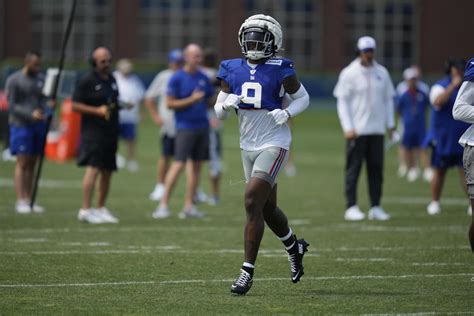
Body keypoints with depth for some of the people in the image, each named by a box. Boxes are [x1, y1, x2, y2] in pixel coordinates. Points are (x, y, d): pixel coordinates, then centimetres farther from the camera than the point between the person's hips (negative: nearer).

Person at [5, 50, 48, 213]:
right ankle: (20, 201, -10)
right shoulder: (14, 80, -6)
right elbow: (11, 105, -10)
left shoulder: (40, 78, 11)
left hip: (38, 126, 5)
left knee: (32, 164, 6)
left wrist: (45, 114, -5)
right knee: (22, 163, -9)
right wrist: (31, 114, -20)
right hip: (21, 125, -5)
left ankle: (29, 200, 9)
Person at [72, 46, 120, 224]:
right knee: (93, 169, -16)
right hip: (93, 131, -8)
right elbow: (75, 105, -10)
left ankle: (101, 209, 22)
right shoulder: (87, 81, -7)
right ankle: (85, 210, -18)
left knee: (107, 171, 11)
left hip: (111, 132, 8)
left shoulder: (112, 80, 16)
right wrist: (98, 110, -19)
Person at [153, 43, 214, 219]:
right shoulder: (177, 78, -6)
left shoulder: (203, 78, 10)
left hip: (202, 126, 6)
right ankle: (163, 205, -9)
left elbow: (211, 99, 20)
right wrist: (191, 100, -16)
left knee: (197, 165, 6)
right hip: (185, 127, -6)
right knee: (179, 164, -12)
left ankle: (189, 206, 11)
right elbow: (170, 103, -8)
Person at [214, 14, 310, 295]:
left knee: (253, 202, -16)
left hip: (273, 143, -6)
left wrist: (287, 113, -16)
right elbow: (219, 111, 9)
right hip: (248, 145, 6)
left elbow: (303, 98, 3)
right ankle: (294, 247, 44)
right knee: (267, 208, 16)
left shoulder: (280, 70, -8)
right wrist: (226, 105, -14)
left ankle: (248, 271, -13)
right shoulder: (233, 70, 4)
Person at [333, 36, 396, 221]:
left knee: (376, 168, 4)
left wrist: (390, 124, 9)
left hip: (377, 130, 4)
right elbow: (342, 101, -4)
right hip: (356, 130, -4)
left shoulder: (382, 73, 11)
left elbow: (388, 99, 17)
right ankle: (351, 207, -1)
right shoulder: (349, 73, -2)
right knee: (353, 169, -3)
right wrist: (348, 128, -11)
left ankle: (375, 207, 8)